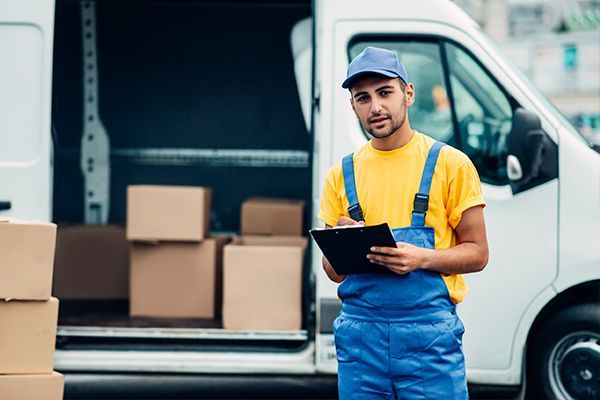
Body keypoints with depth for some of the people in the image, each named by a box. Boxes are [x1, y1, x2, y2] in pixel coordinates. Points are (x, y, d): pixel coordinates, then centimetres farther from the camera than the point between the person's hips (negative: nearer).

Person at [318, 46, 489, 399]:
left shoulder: (449, 164, 2)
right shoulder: (342, 175, 11)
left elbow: (477, 253, 2)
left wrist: (422, 258, -15)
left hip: (429, 332, -3)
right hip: (360, 334, 3)